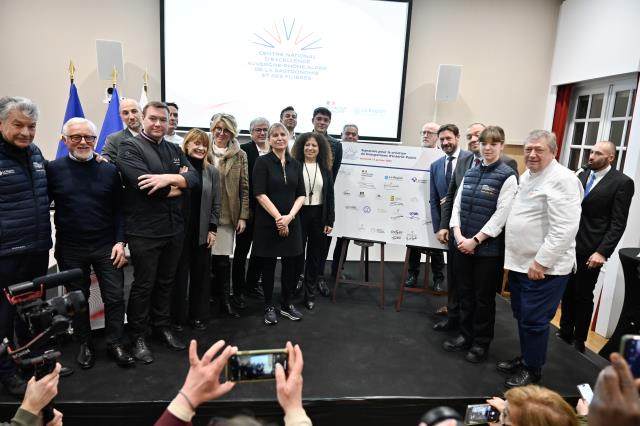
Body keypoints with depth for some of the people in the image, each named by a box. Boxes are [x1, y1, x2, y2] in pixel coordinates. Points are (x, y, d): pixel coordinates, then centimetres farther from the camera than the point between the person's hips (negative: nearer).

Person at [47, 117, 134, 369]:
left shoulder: (109, 170, 1)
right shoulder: (54, 169, -1)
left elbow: (119, 209, 1)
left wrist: (120, 241, -6)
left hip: (106, 246, 0)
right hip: (70, 248, 0)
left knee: (115, 297, 4)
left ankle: (115, 344, 20)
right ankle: (85, 345, 31)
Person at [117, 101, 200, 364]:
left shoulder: (175, 150, 12)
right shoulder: (129, 147, -6)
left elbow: (194, 177, -3)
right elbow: (143, 184, -21)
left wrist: (169, 178, -21)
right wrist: (177, 185, -10)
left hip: (174, 228, 6)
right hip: (144, 231, -5)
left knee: (166, 282, 17)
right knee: (143, 285, 7)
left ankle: (163, 328, 34)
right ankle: (138, 337, 23)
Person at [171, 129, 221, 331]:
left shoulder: (212, 172, 6)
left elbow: (216, 204, 5)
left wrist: (212, 229, 0)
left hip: (203, 232, 3)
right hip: (179, 230, -2)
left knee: (200, 275, 10)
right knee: (179, 274, 8)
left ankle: (198, 315, 24)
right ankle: (177, 317, 22)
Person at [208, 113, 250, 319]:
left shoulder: (240, 155, 4)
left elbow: (244, 188, 3)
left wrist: (243, 216, -2)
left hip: (227, 216, 0)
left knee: (222, 258, 0)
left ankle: (225, 300, 13)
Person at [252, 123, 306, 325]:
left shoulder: (295, 164, 8)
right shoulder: (263, 162, -4)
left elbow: (301, 194, 5)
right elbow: (260, 194, -12)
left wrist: (289, 216, -10)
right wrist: (278, 218, -15)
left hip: (291, 222, 4)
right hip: (268, 222, -3)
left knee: (290, 264, 8)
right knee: (268, 265, 6)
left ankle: (286, 304, 25)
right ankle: (269, 306, 21)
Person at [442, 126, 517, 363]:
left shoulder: (507, 176, -8)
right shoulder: (470, 173, 10)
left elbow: (501, 215, -14)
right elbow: (457, 205, 7)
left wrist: (475, 240, -15)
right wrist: (458, 235, -6)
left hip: (488, 247, -5)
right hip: (462, 244, 5)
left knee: (484, 298, 8)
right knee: (465, 294, 15)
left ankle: (481, 343, 25)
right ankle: (465, 336, 31)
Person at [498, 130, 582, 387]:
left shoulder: (562, 180, -16)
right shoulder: (526, 176, 12)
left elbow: (564, 229, -22)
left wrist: (541, 262, -21)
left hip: (545, 267, -8)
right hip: (520, 262, 9)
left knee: (534, 321, 2)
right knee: (522, 316, 19)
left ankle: (533, 369, 20)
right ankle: (525, 358, 36)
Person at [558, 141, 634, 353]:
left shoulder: (622, 182, -7)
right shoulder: (582, 175, 9)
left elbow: (618, 223, -11)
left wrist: (602, 252, -17)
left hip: (591, 250, -5)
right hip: (570, 245, 5)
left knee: (583, 295, 7)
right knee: (567, 291, 13)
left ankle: (579, 340, 23)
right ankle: (565, 332, 29)